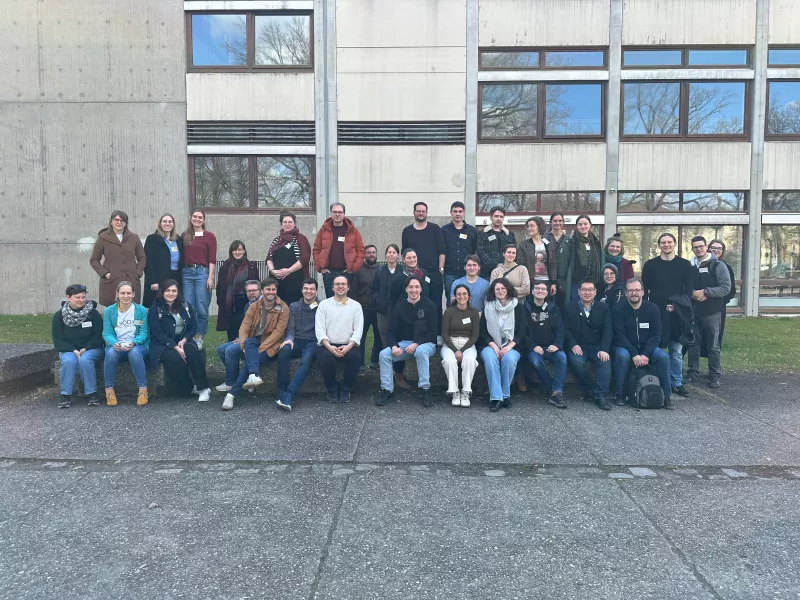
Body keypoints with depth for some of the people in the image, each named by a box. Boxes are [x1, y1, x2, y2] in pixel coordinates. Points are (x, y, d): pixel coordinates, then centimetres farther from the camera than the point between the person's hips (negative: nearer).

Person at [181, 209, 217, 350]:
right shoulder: (184, 236, 11)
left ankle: (199, 338, 10)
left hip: (202, 272, -3)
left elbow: (212, 259, -2)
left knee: (202, 309, -2)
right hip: (187, 273, 3)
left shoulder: (209, 236, 2)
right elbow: (182, 256, 11)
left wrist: (210, 277, -9)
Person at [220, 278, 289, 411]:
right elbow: (244, 327, 0)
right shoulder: (254, 306, 9)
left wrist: (260, 348, -19)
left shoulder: (283, 308, -3)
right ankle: (253, 375, -51)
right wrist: (245, 344, -20)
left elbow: (278, 332, -11)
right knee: (250, 342, -33)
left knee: (251, 358, -29)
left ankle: (233, 393, -28)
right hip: (254, 341, 3)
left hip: (271, 345, -3)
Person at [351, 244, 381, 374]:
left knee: (379, 336, 8)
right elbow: (353, 290, -2)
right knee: (361, 337, 2)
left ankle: (375, 362, 22)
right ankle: (361, 364, 9)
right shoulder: (359, 270, 2)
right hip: (363, 309, -2)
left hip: (378, 309, 2)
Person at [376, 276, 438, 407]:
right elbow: (391, 331, 4)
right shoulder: (399, 307, 6)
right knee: (384, 354, -21)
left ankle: (425, 390, -28)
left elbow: (433, 332, -8)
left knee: (421, 351, -38)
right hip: (403, 344, 3)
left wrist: (416, 344, -20)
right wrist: (393, 346, -17)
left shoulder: (429, 306, -3)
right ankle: (387, 391, -13)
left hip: (425, 344, -3)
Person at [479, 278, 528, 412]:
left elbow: (522, 331, 1)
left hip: (511, 346, 0)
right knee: (490, 358, -33)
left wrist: (509, 347, -15)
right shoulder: (488, 308, 8)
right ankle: (496, 397, -33)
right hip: (490, 345, 1)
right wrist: (494, 346, -13)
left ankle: (505, 395, -21)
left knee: (509, 358, -34)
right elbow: (483, 332, 5)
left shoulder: (519, 307, 6)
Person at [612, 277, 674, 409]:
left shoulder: (653, 309, -1)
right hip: (626, 347, -2)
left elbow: (656, 335, -5)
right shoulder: (618, 309, -7)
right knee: (622, 356, -34)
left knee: (663, 357, -25)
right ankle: (619, 395, -19)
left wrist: (645, 354, -19)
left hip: (647, 347, 2)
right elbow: (620, 335, -12)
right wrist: (634, 354, -24)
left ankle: (667, 396, -12)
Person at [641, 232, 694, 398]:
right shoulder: (650, 265, 7)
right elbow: (645, 290, 6)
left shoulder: (684, 265, 8)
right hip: (656, 312, 0)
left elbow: (688, 290, 5)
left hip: (677, 312, 1)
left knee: (676, 350, 1)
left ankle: (676, 383, 11)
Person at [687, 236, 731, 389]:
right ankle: (693, 373, 20)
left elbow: (726, 288, -10)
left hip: (712, 312, -3)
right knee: (693, 344, 10)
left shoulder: (718, 266, -4)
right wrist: (693, 294, -8)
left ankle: (715, 376, 12)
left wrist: (705, 292, -18)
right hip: (693, 311, 3)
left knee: (713, 345, 3)